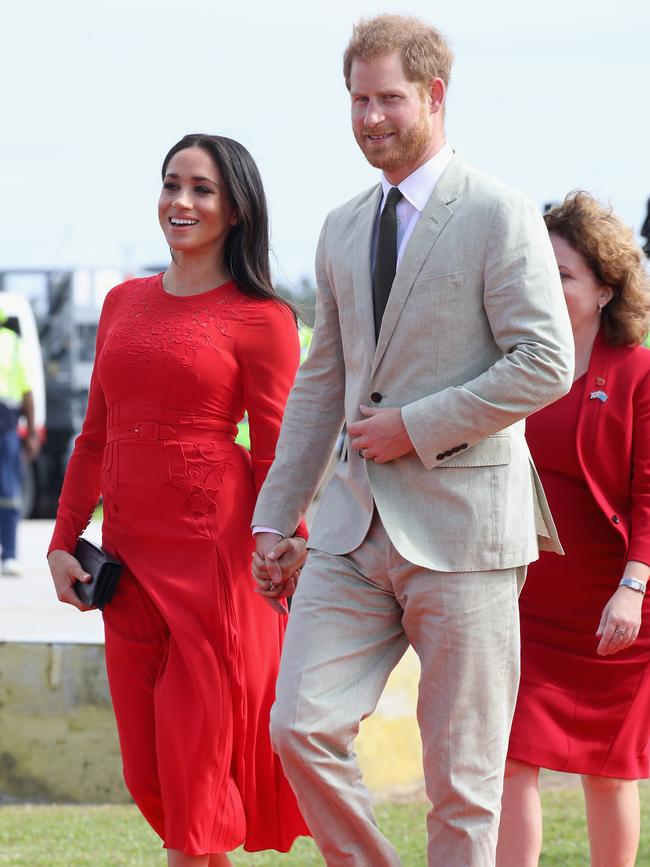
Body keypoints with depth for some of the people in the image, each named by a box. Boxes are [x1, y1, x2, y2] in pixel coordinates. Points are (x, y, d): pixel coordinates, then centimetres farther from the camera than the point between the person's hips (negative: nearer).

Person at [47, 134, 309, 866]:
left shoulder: (260, 318, -3)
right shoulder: (124, 303, 13)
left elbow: (278, 460, -5)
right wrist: (63, 543, 11)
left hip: (215, 553, -6)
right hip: (130, 552, 6)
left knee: (196, 756, -3)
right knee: (149, 772, 8)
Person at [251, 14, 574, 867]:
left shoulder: (498, 215, -6)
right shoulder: (343, 228, 15)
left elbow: (546, 363, -13)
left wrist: (416, 427, -14)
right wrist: (275, 515, 17)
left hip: (462, 520, -6)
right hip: (357, 521, 6)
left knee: (463, 775, 0)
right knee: (302, 725, -5)